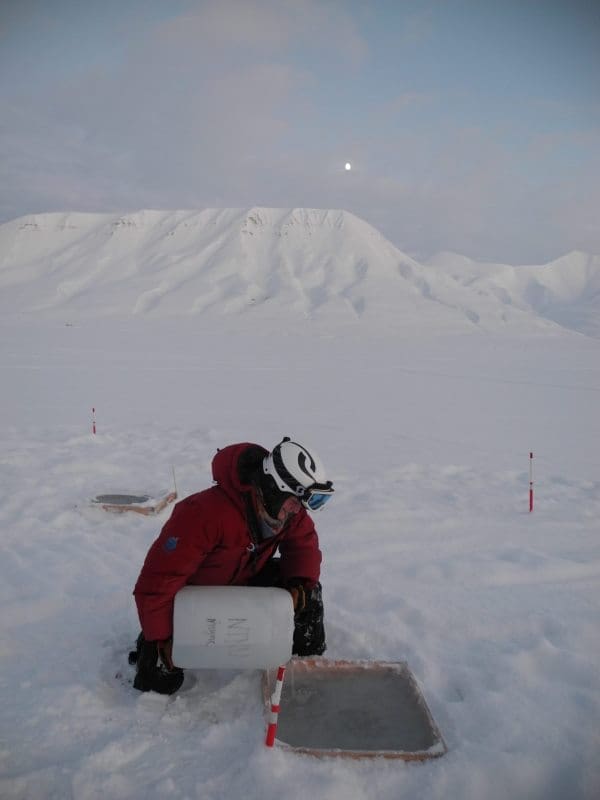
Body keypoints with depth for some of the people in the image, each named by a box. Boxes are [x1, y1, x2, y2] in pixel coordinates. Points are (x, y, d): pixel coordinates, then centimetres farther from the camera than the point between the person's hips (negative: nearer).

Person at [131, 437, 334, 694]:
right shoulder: (206, 513, -42)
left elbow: (303, 545, -3)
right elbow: (160, 575, -39)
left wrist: (300, 585, -25)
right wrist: (161, 638, -30)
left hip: (244, 580, 6)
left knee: (308, 590, -10)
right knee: (160, 681, -15)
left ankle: (308, 662, 15)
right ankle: (147, 648, 20)